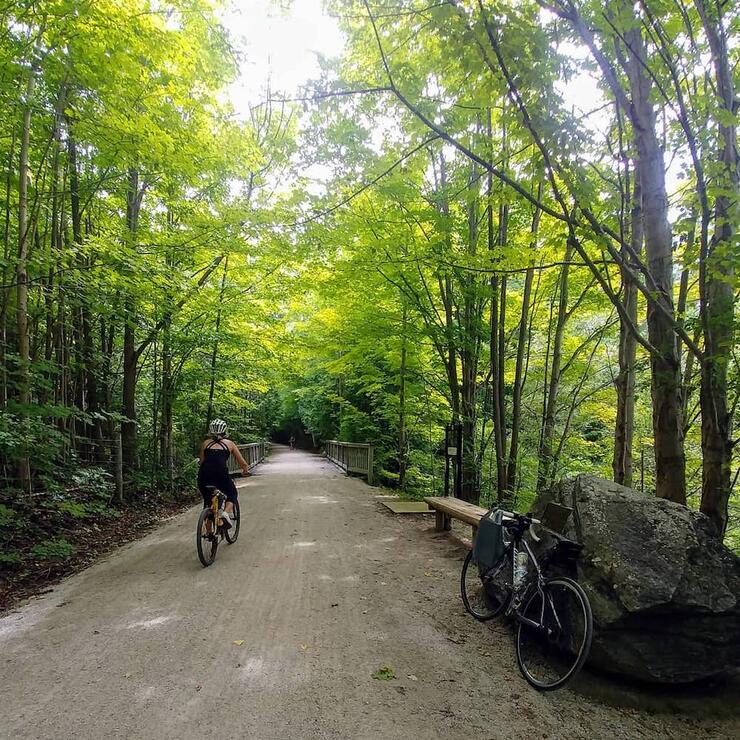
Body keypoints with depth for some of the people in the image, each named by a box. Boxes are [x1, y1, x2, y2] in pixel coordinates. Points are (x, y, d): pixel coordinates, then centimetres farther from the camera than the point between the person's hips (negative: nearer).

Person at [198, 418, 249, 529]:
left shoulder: (205, 443, 22)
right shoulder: (229, 443, 18)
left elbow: (202, 462, 20)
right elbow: (243, 464, 19)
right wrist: (245, 470, 40)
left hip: (204, 474, 2)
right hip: (221, 474, -2)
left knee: (207, 500, 25)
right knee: (232, 494, 24)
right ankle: (227, 512, -3)